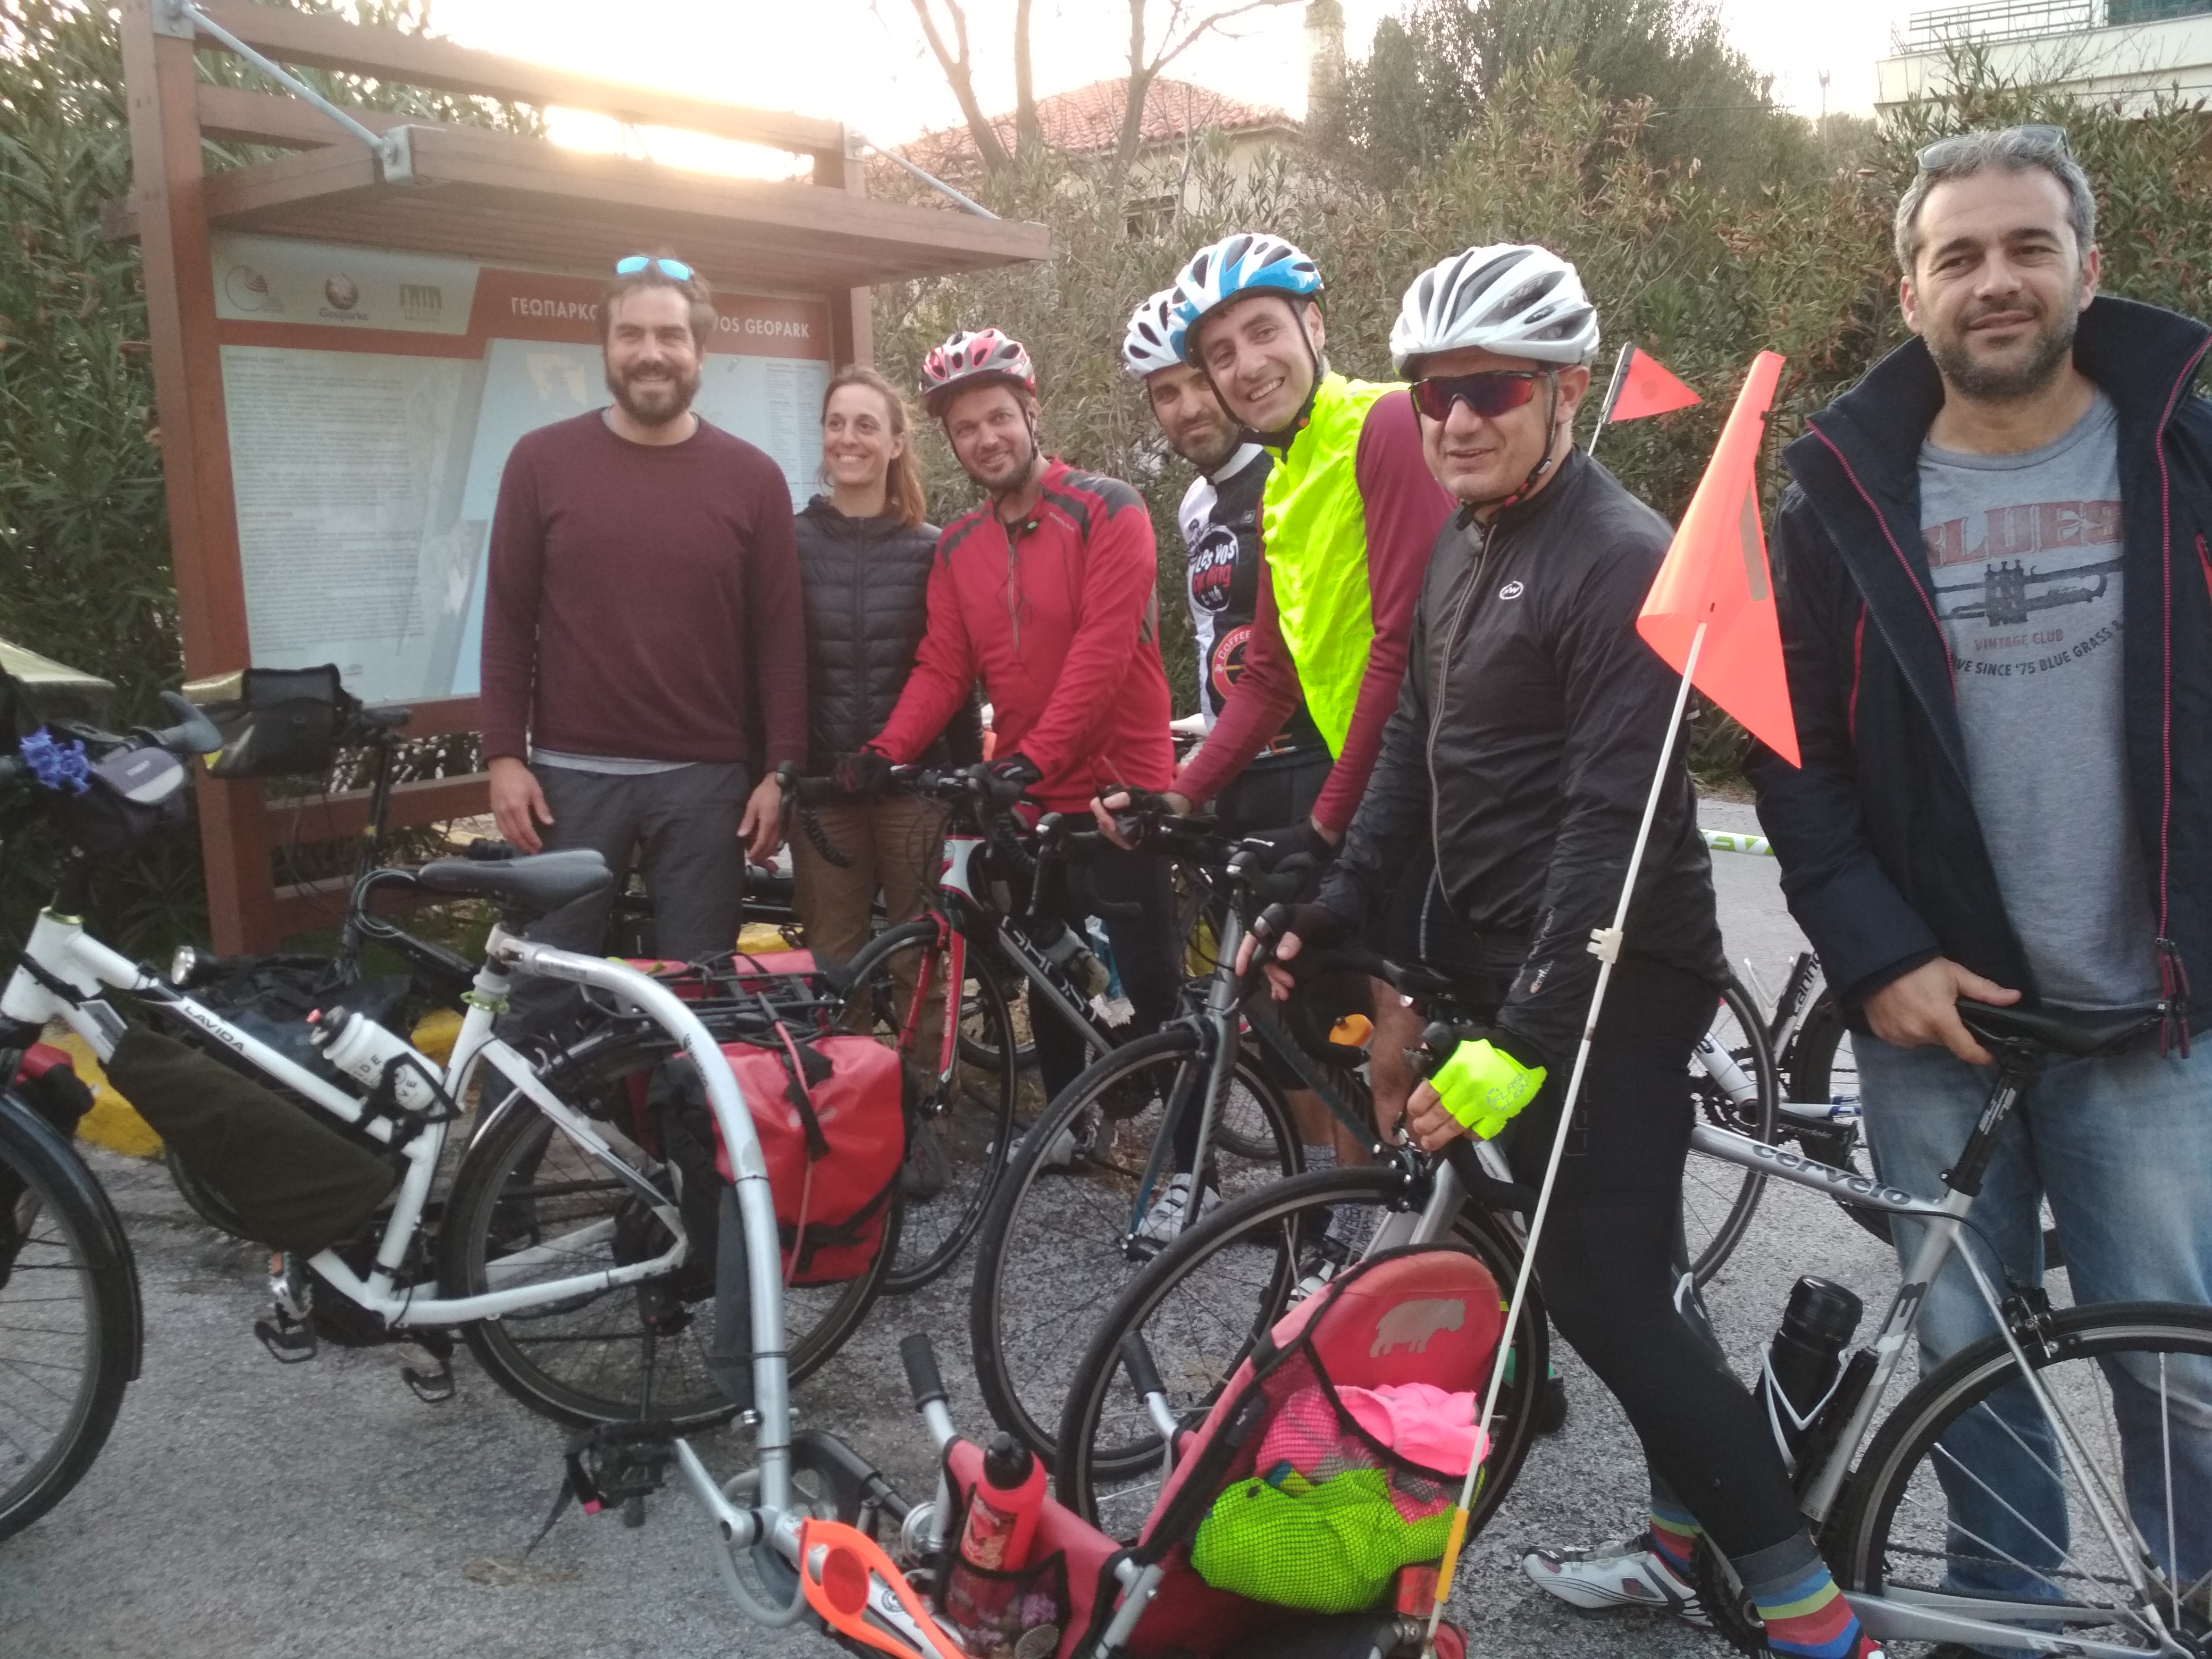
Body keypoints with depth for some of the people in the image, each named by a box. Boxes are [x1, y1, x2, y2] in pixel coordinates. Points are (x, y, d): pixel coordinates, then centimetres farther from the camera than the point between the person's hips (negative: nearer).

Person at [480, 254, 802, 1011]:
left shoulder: (753, 477, 3)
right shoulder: (541, 460, 2)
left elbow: (778, 633, 2)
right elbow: (509, 617, 4)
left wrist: (781, 769, -3)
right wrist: (504, 755, -2)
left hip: (707, 778, 0)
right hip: (571, 772, 0)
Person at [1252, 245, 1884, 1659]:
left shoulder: (1619, 559, -17)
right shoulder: (1466, 546, 11)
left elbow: (1614, 825, -24)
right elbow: (1415, 751, 16)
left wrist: (1523, 1040, -27)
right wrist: (1333, 917, 10)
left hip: (1607, 986, -9)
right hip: (1506, 962, 9)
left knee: (1606, 1293, -6)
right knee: (1617, 1272, 18)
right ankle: (1689, 1538, 35)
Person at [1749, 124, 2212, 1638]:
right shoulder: (1850, 493, 1)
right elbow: (1796, 752, 0)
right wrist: (1876, 955, -9)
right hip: (1928, 1018, 1)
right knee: (1967, 1357, 12)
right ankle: (2003, 1602, 32)